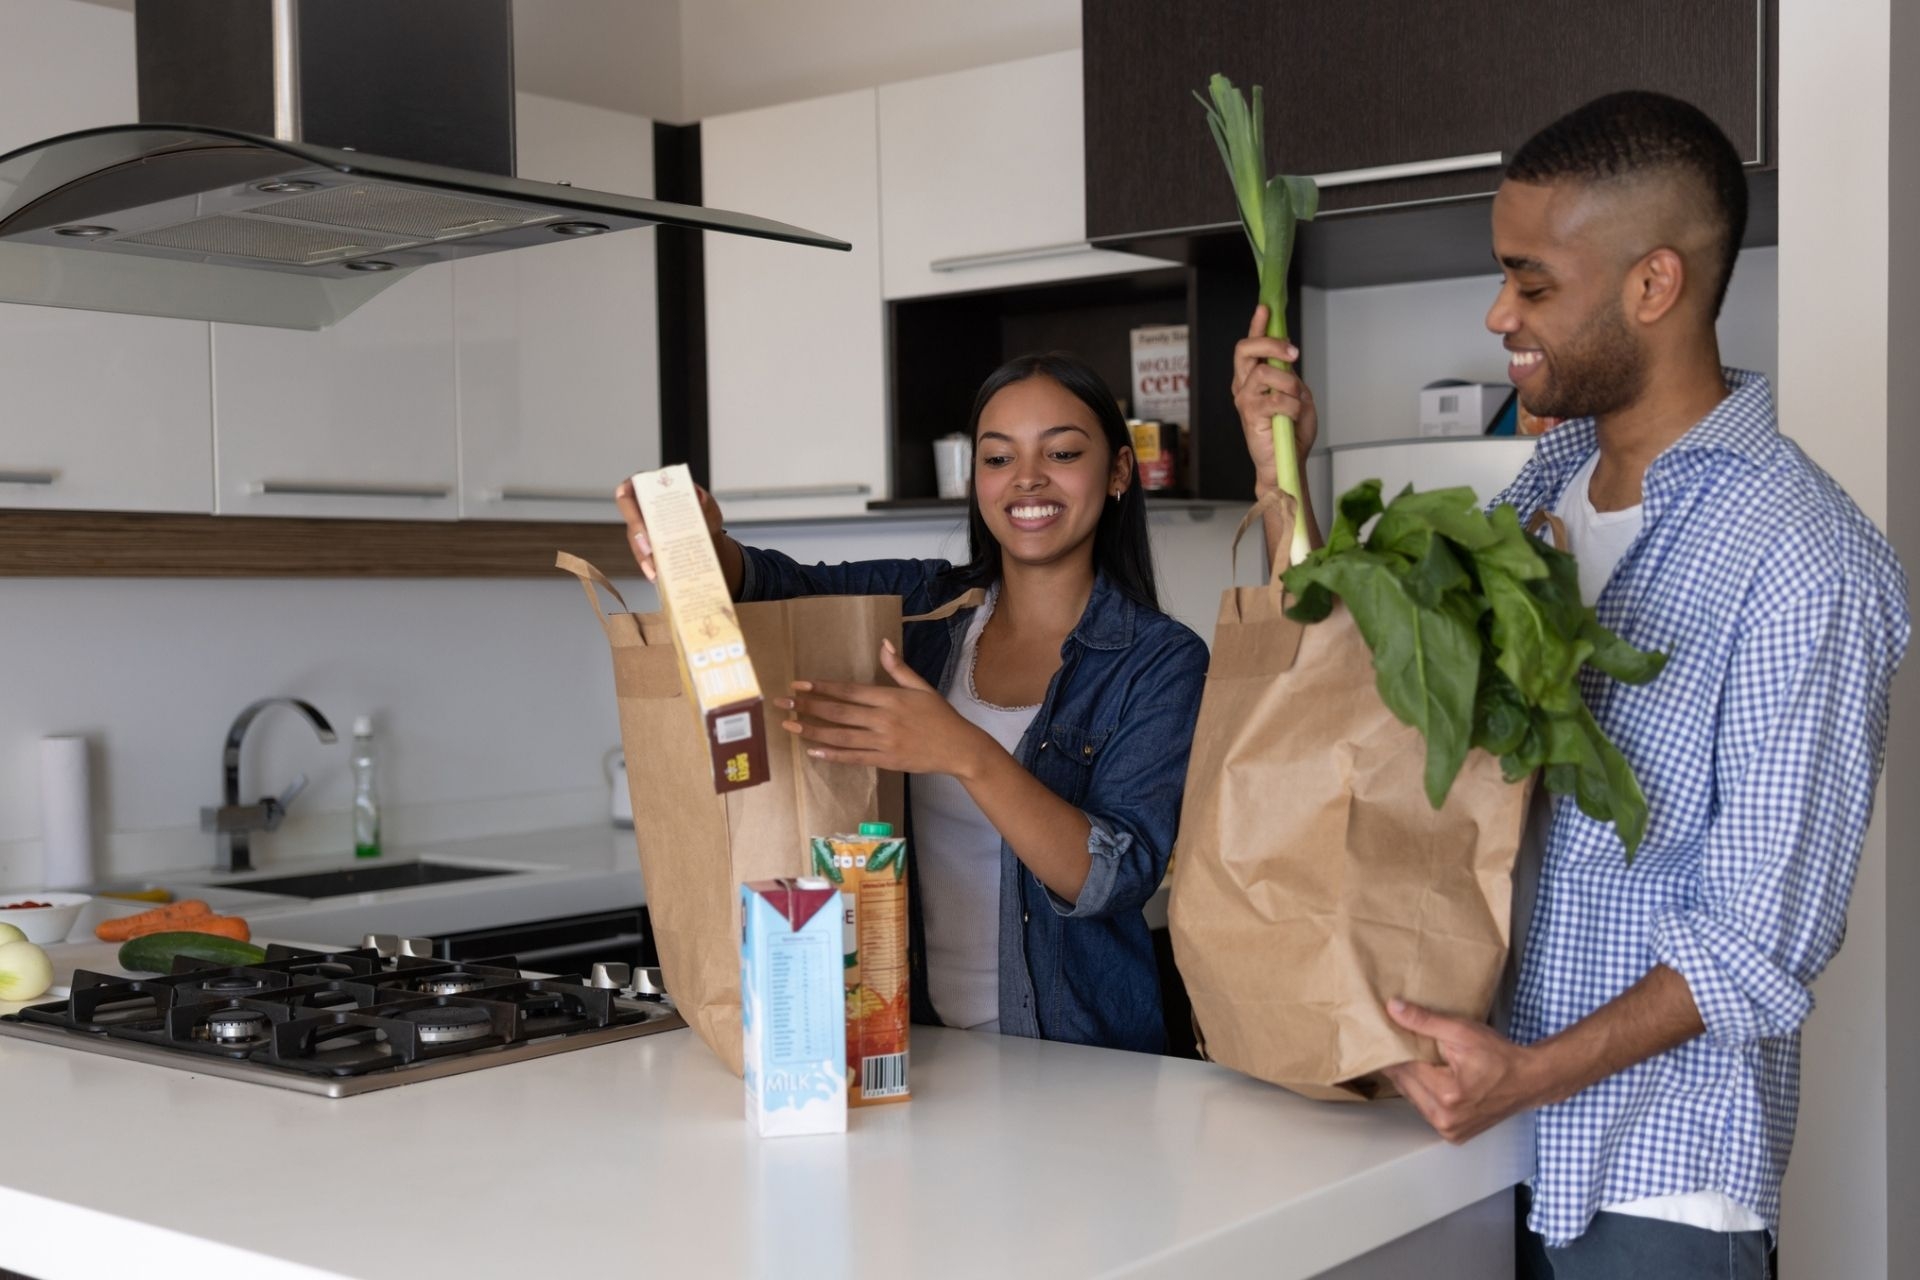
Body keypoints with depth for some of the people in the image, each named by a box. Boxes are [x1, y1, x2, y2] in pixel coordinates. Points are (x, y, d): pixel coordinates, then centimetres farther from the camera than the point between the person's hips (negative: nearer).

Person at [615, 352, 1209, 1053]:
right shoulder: (922, 602, 10)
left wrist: (968, 755, -27)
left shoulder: (1161, 661, -2)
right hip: (907, 1037, 3)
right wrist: (693, 542, -28)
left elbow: (1115, 880, -13)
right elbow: (772, 584, -5)